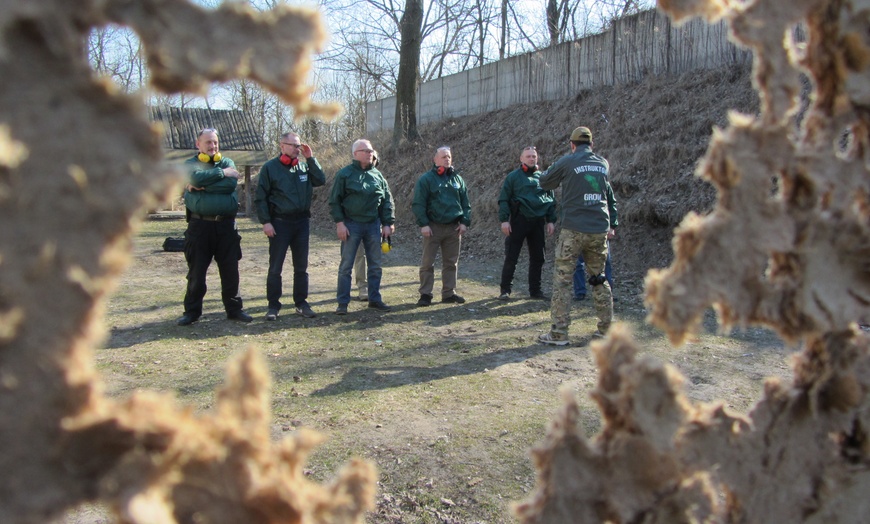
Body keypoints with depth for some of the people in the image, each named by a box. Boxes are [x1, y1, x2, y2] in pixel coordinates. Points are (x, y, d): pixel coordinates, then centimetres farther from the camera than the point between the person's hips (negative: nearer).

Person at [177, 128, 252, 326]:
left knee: (230, 270, 7)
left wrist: (202, 186, -11)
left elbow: (230, 184, -10)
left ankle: (234, 308, 18)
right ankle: (192, 311, 17)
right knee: (196, 271, 5)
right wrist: (221, 173, -11)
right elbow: (196, 177, -18)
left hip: (226, 225, 2)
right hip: (199, 226, -1)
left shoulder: (227, 163, 10)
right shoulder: (190, 164, 7)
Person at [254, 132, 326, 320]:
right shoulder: (270, 167, -4)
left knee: (301, 266, 9)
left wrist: (311, 158, -7)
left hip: (302, 221, 4)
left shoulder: (304, 165, 7)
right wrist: (265, 222, -12)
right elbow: (260, 197, -5)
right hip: (280, 222, -4)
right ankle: (273, 305, 11)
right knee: (275, 267, 1)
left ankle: (301, 303, 18)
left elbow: (321, 180, -5)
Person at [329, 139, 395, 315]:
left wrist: (387, 223, 5)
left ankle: (375, 299, 19)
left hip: (373, 225, 4)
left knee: (375, 264, 8)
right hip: (351, 225, -4)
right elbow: (334, 200, -4)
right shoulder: (344, 174, -3)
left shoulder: (377, 175, 9)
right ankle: (342, 303, 6)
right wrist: (339, 222, -11)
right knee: (346, 265, 0)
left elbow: (387, 200, 11)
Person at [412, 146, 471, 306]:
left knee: (451, 263, 8)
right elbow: (418, 204, -6)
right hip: (433, 227, -4)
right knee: (427, 263, -2)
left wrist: (465, 222, 3)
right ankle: (425, 294, 5)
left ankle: (449, 293, 17)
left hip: (454, 228, 4)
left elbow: (465, 203, 14)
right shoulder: (426, 179, -2)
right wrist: (423, 224, -14)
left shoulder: (457, 179, 12)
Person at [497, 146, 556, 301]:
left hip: (538, 222, 4)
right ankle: (505, 290, 5)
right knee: (511, 257, -3)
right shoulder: (513, 176, 2)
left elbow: (552, 200, 16)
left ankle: (535, 290, 19)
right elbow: (503, 199, -2)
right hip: (519, 221, -4)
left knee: (537, 258, 9)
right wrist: (504, 220, -11)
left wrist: (551, 220, 7)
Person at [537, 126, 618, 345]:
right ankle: (606, 328, 19)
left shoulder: (567, 162, -4)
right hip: (600, 230, 5)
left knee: (562, 279, 0)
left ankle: (559, 332, -2)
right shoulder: (603, 164, 10)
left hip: (573, 230, -4)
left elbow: (544, 182, 10)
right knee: (599, 278, 16)